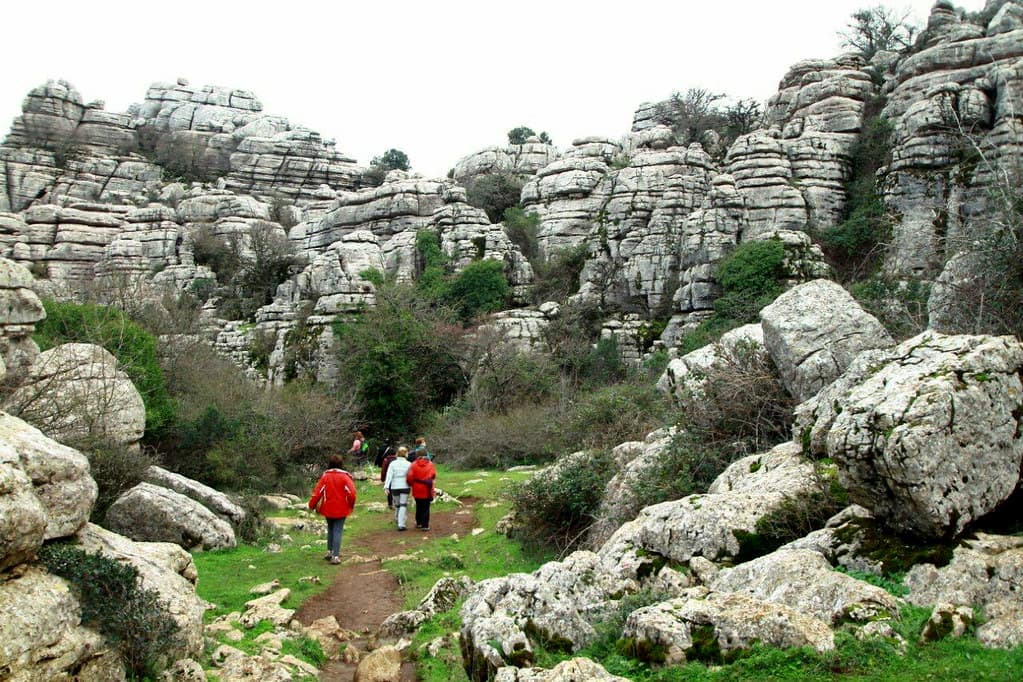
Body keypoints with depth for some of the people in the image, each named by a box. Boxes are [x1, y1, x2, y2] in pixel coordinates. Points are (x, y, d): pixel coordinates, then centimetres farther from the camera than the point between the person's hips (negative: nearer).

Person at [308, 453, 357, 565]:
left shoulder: (325, 476, -5)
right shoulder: (344, 477, -11)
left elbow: (317, 491, -6)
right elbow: (351, 492, -14)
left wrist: (312, 505, 4)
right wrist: (351, 504, 2)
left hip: (328, 509, 3)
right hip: (341, 509, -2)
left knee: (330, 530, 22)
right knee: (338, 531, 0)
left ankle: (330, 551, 29)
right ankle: (335, 556, -6)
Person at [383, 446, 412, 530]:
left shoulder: (393, 463, 1)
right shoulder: (408, 464, -3)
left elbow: (389, 475, -7)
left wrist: (386, 486, -11)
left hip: (394, 487, 2)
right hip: (405, 487, -2)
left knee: (397, 505, 19)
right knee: (403, 505, -1)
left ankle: (397, 520, 37)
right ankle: (401, 524, -11)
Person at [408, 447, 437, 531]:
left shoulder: (414, 464, -6)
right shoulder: (430, 464, -4)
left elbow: (410, 477, -10)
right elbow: (433, 475, -7)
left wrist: (412, 483, 9)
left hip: (417, 490, 1)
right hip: (427, 490, -1)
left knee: (418, 507, 18)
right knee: (426, 508, 4)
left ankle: (418, 523, 28)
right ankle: (425, 525, 0)